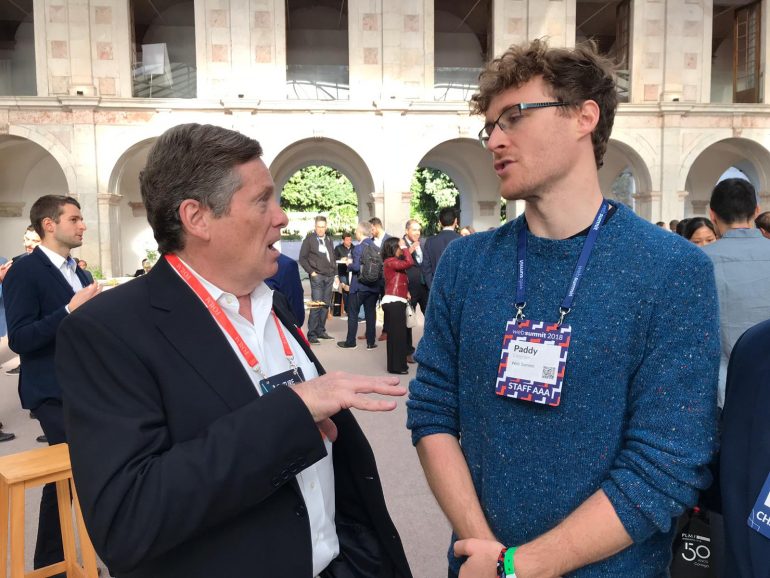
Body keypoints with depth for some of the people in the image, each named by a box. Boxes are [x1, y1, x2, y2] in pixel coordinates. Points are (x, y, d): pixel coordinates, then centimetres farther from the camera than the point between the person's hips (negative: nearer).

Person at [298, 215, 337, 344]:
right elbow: (302, 258, -2)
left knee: (326, 305, 8)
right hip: (317, 276, -6)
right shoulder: (309, 239, -1)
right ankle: (312, 334, -7)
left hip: (329, 276, 6)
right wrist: (311, 271, -9)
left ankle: (321, 331, 16)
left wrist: (335, 273, 14)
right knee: (316, 305, -10)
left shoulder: (329, 240, 15)